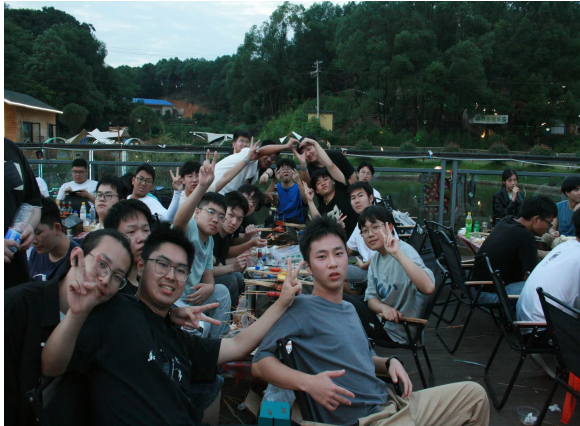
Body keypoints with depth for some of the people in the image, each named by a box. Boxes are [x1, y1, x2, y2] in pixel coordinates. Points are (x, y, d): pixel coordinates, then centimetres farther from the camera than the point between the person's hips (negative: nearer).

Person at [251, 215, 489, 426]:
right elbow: (259, 363, -19)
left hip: (393, 404, 8)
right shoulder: (302, 309, -13)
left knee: (474, 394, 13)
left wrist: (390, 362, 5)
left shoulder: (349, 309, 14)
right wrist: (308, 382, -32)